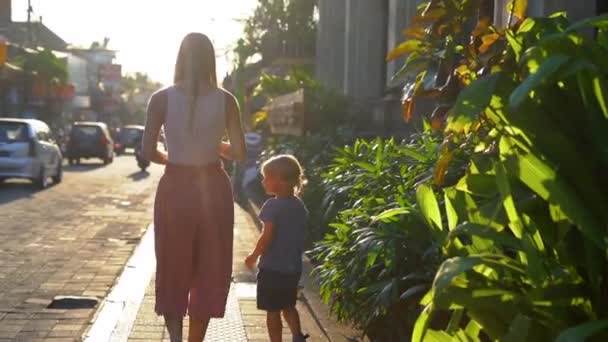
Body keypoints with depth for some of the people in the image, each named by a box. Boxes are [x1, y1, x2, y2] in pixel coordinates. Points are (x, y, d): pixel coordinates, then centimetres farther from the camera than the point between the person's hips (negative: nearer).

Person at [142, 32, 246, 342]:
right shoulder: (225, 100, -4)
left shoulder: (162, 99, -5)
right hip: (213, 188, 0)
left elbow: (148, 151, -6)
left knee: (173, 269, 12)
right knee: (209, 271, 13)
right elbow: (239, 152, -4)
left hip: (175, 188, 0)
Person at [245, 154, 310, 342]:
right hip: (293, 268, 7)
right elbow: (299, 236, 10)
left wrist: (253, 256, -6)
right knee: (288, 306, 22)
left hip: (272, 268, -7)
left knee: (272, 311, 4)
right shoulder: (300, 206, 5)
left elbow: (267, 237, -20)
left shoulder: (273, 205, -18)